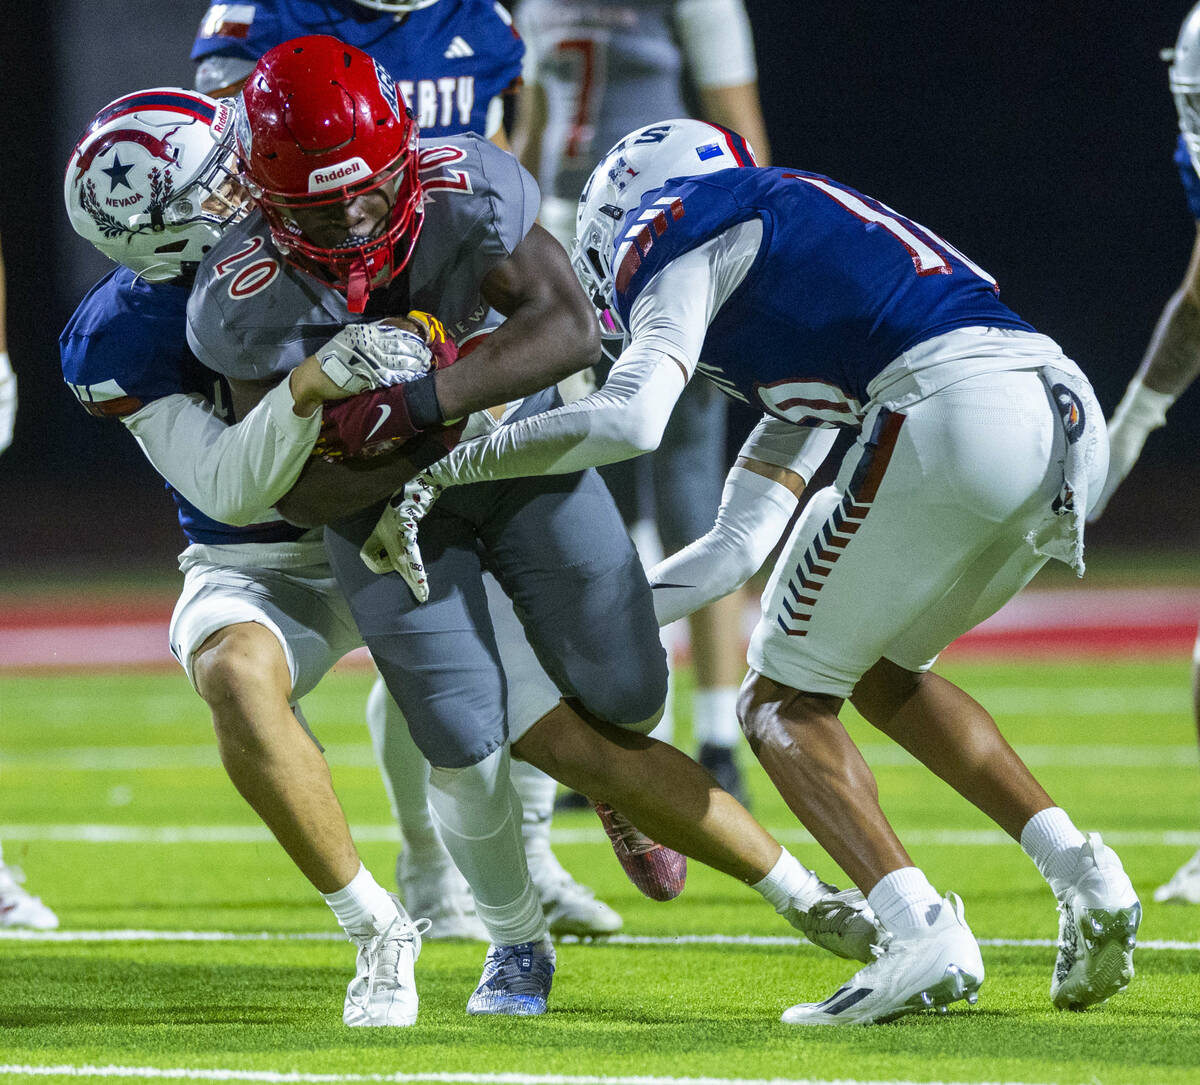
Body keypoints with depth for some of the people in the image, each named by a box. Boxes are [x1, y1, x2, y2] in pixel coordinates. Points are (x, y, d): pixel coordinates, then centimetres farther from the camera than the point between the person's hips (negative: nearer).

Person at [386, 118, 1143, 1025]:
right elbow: (740, 543, 35)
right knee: (883, 673, 27)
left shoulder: (681, 233, 12)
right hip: (1071, 417, 8)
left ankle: (922, 930, -11)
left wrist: (440, 470, 5)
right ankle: (1083, 875, 15)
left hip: (957, 409, -8)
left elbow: (629, 419, -5)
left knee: (786, 700, 7)